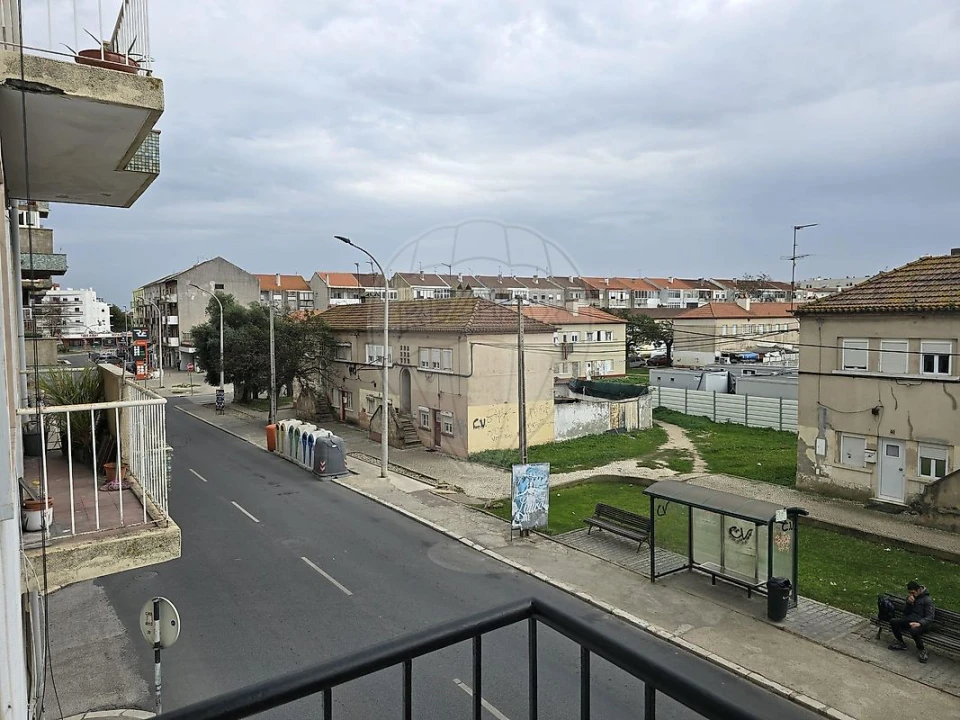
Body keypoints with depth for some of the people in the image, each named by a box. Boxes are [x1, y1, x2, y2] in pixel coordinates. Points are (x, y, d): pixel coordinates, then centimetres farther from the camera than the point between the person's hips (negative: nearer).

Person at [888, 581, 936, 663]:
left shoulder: (927, 600, -9)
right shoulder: (911, 598, 11)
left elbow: (930, 617, -14)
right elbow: (905, 613, 10)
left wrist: (919, 623, -31)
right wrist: (908, 603, -9)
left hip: (921, 623, -7)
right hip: (909, 619, 7)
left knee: (914, 631, -38)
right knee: (893, 622, -16)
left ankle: (922, 650, -9)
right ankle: (901, 644, 4)